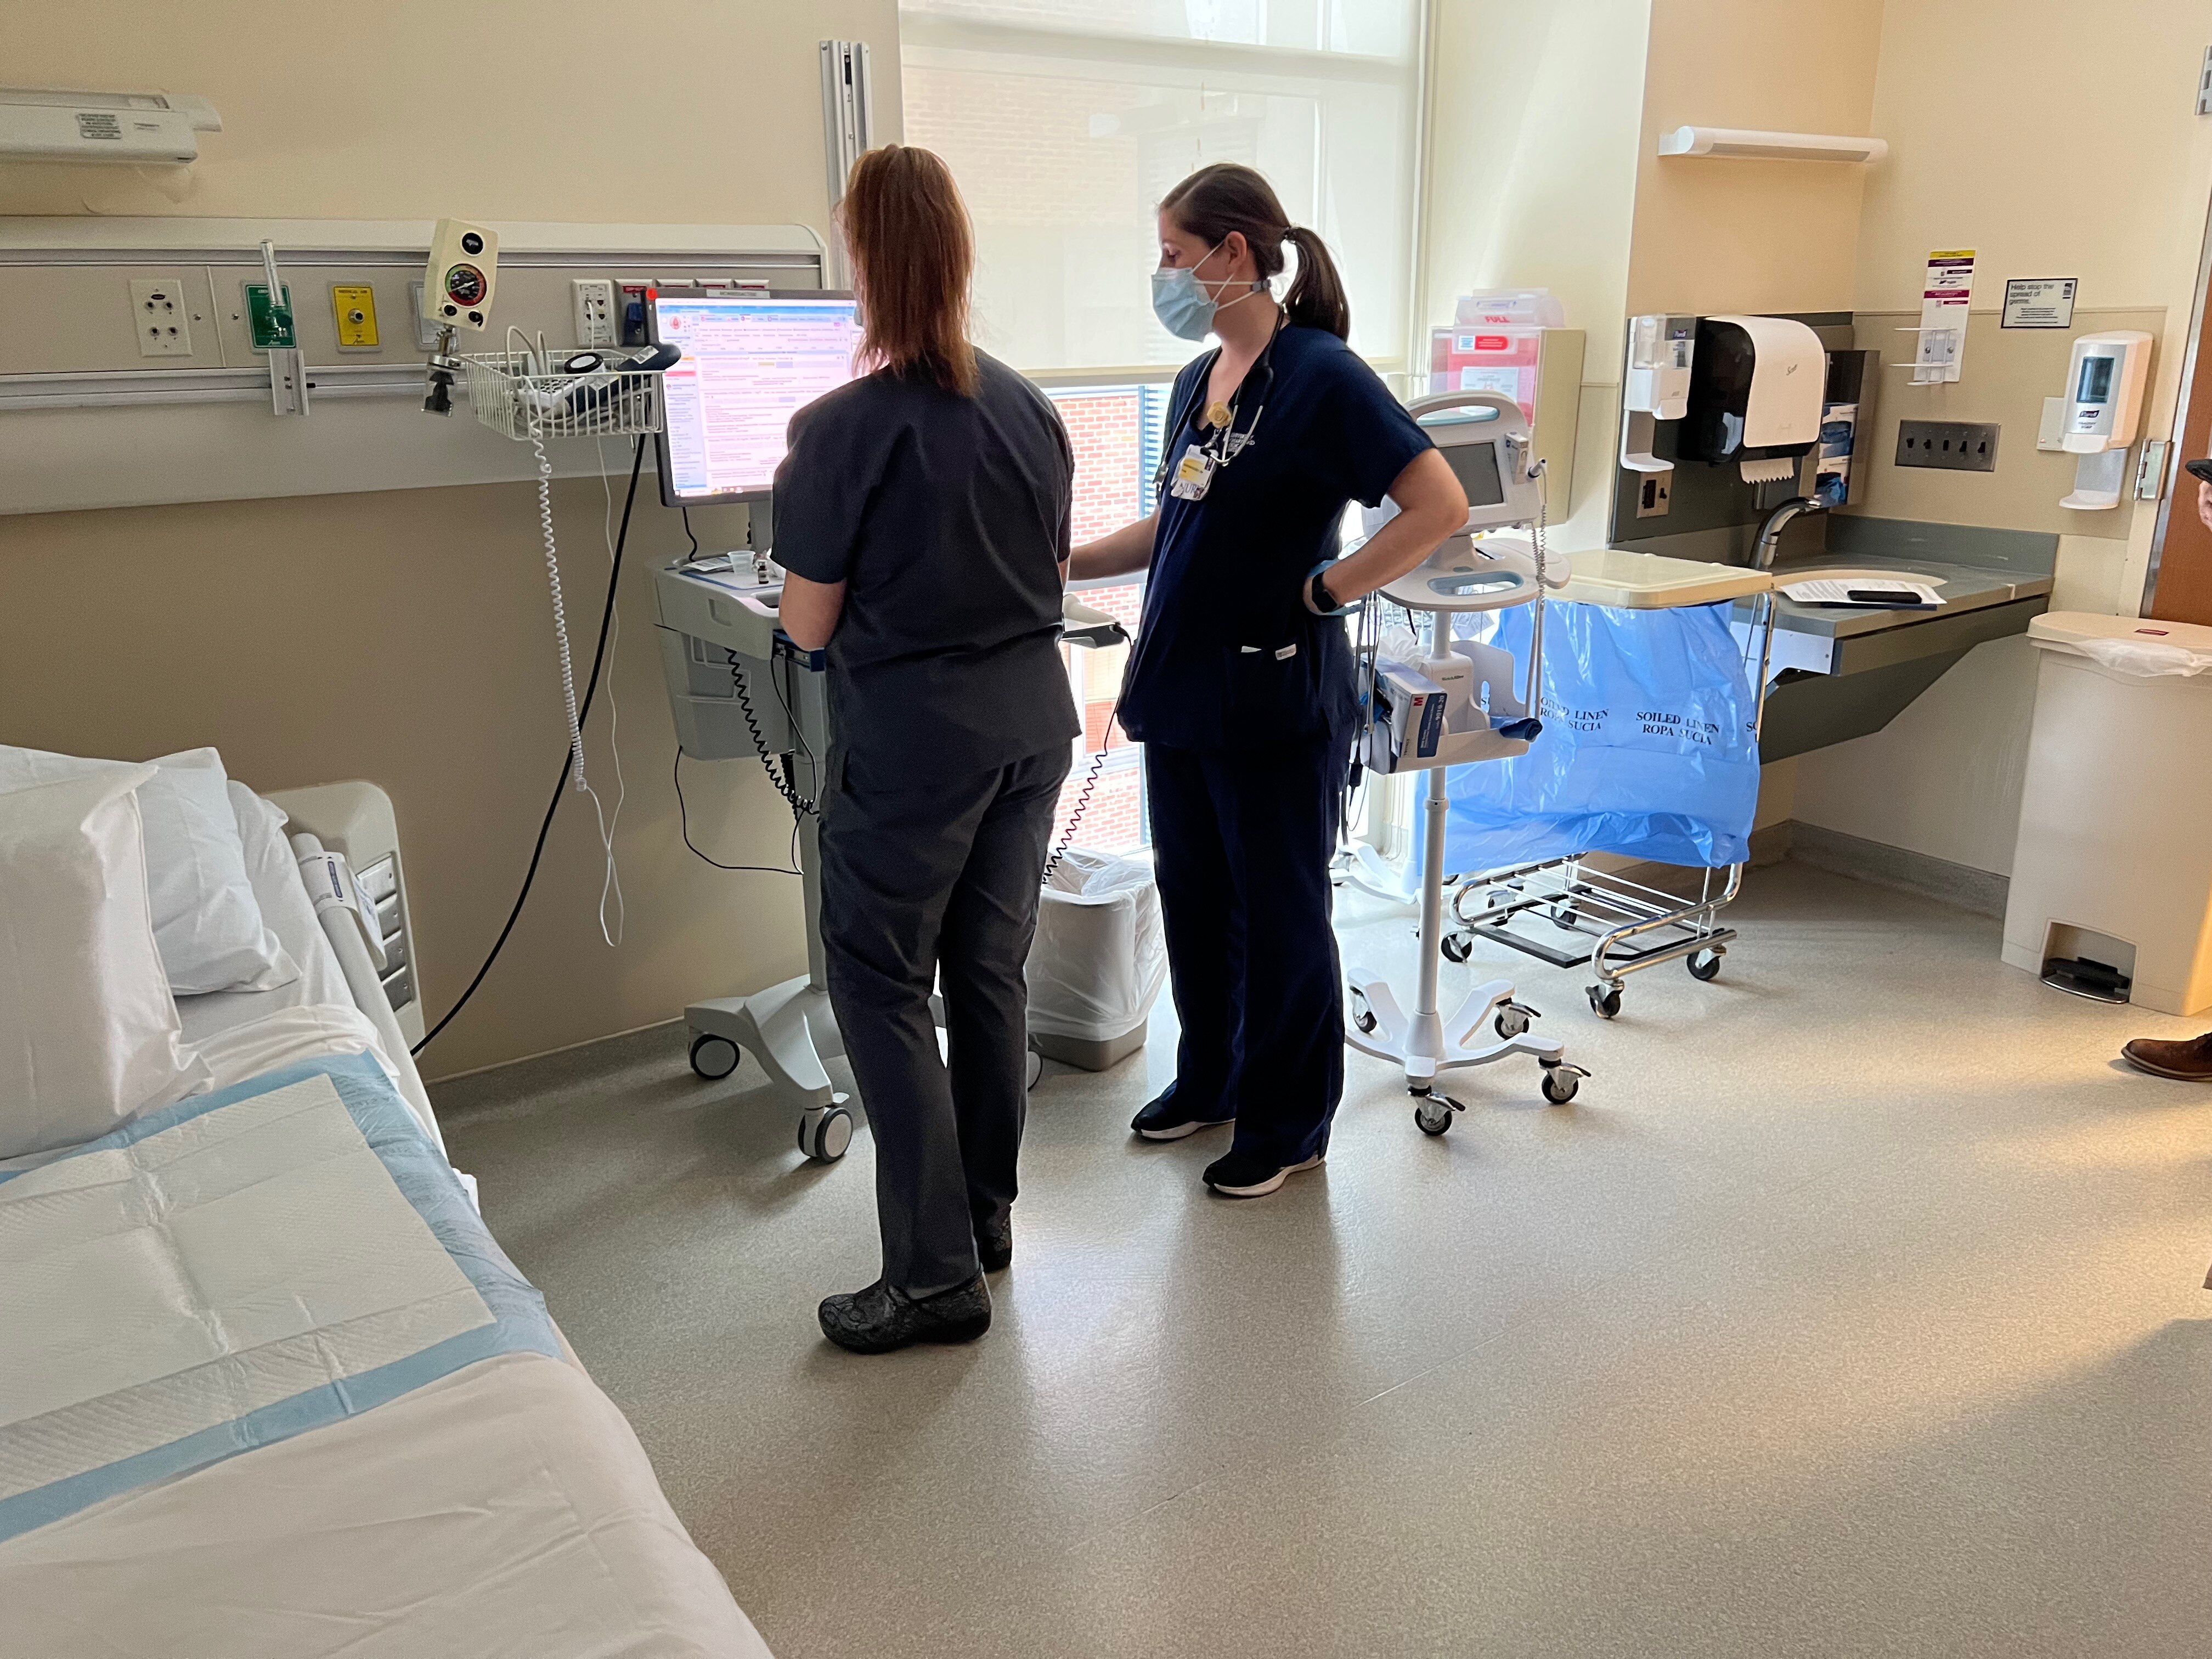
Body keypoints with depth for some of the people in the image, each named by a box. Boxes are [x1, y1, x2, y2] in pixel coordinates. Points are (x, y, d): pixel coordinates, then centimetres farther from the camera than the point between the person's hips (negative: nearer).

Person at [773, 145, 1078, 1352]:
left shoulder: (840, 430, -15)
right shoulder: (1031, 411, 3)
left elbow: (809, 627, -9)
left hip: (912, 737, -6)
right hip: (1032, 721, 6)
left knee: (880, 984, 5)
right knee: (991, 970, 16)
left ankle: (936, 1272, 8)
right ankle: (987, 1215, 31)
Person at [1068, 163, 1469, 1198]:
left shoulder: (1320, 375, -14)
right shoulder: (1196, 381, 10)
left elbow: (1440, 506, -19)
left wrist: (1323, 590, -17)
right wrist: (1061, 563, 13)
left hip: (1273, 695, -8)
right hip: (1178, 685, 8)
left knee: (1279, 914, 6)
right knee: (1193, 897, 18)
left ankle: (1287, 1123, 24)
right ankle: (1210, 1079, 38)